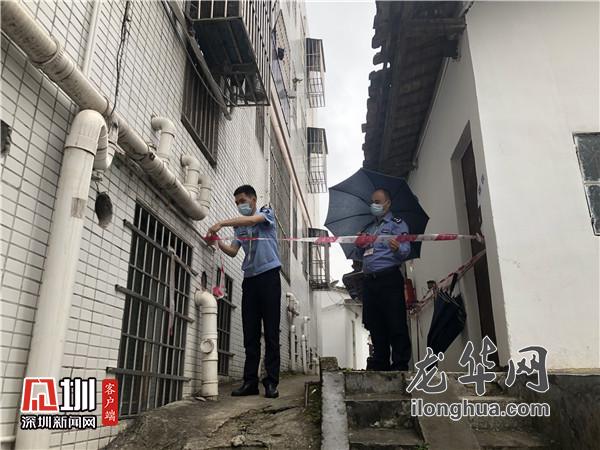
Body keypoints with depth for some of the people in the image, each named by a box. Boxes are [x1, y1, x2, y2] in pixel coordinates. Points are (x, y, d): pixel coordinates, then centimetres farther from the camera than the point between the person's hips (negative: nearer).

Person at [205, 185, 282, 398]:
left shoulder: (266, 213, 6)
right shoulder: (239, 226, 20)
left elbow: (252, 220, -17)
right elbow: (232, 251, 9)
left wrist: (221, 223, -23)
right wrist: (218, 242, -11)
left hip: (268, 275, -5)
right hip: (250, 279, 5)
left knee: (271, 332, -5)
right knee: (250, 333, 3)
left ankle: (271, 382, -2)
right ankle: (250, 381, 6)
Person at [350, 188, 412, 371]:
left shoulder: (397, 224, 6)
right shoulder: (368, 228, 25)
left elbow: (405, 250, -9)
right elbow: (357, 255, 25)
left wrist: (397, 248, -33)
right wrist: (359, 245, 2)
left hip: (389, 278, -6)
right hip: (369, 280, 6)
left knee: (396, 324, -7)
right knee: (375, 324, 8)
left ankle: (401, 364, -2)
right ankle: (380, 362, 17)